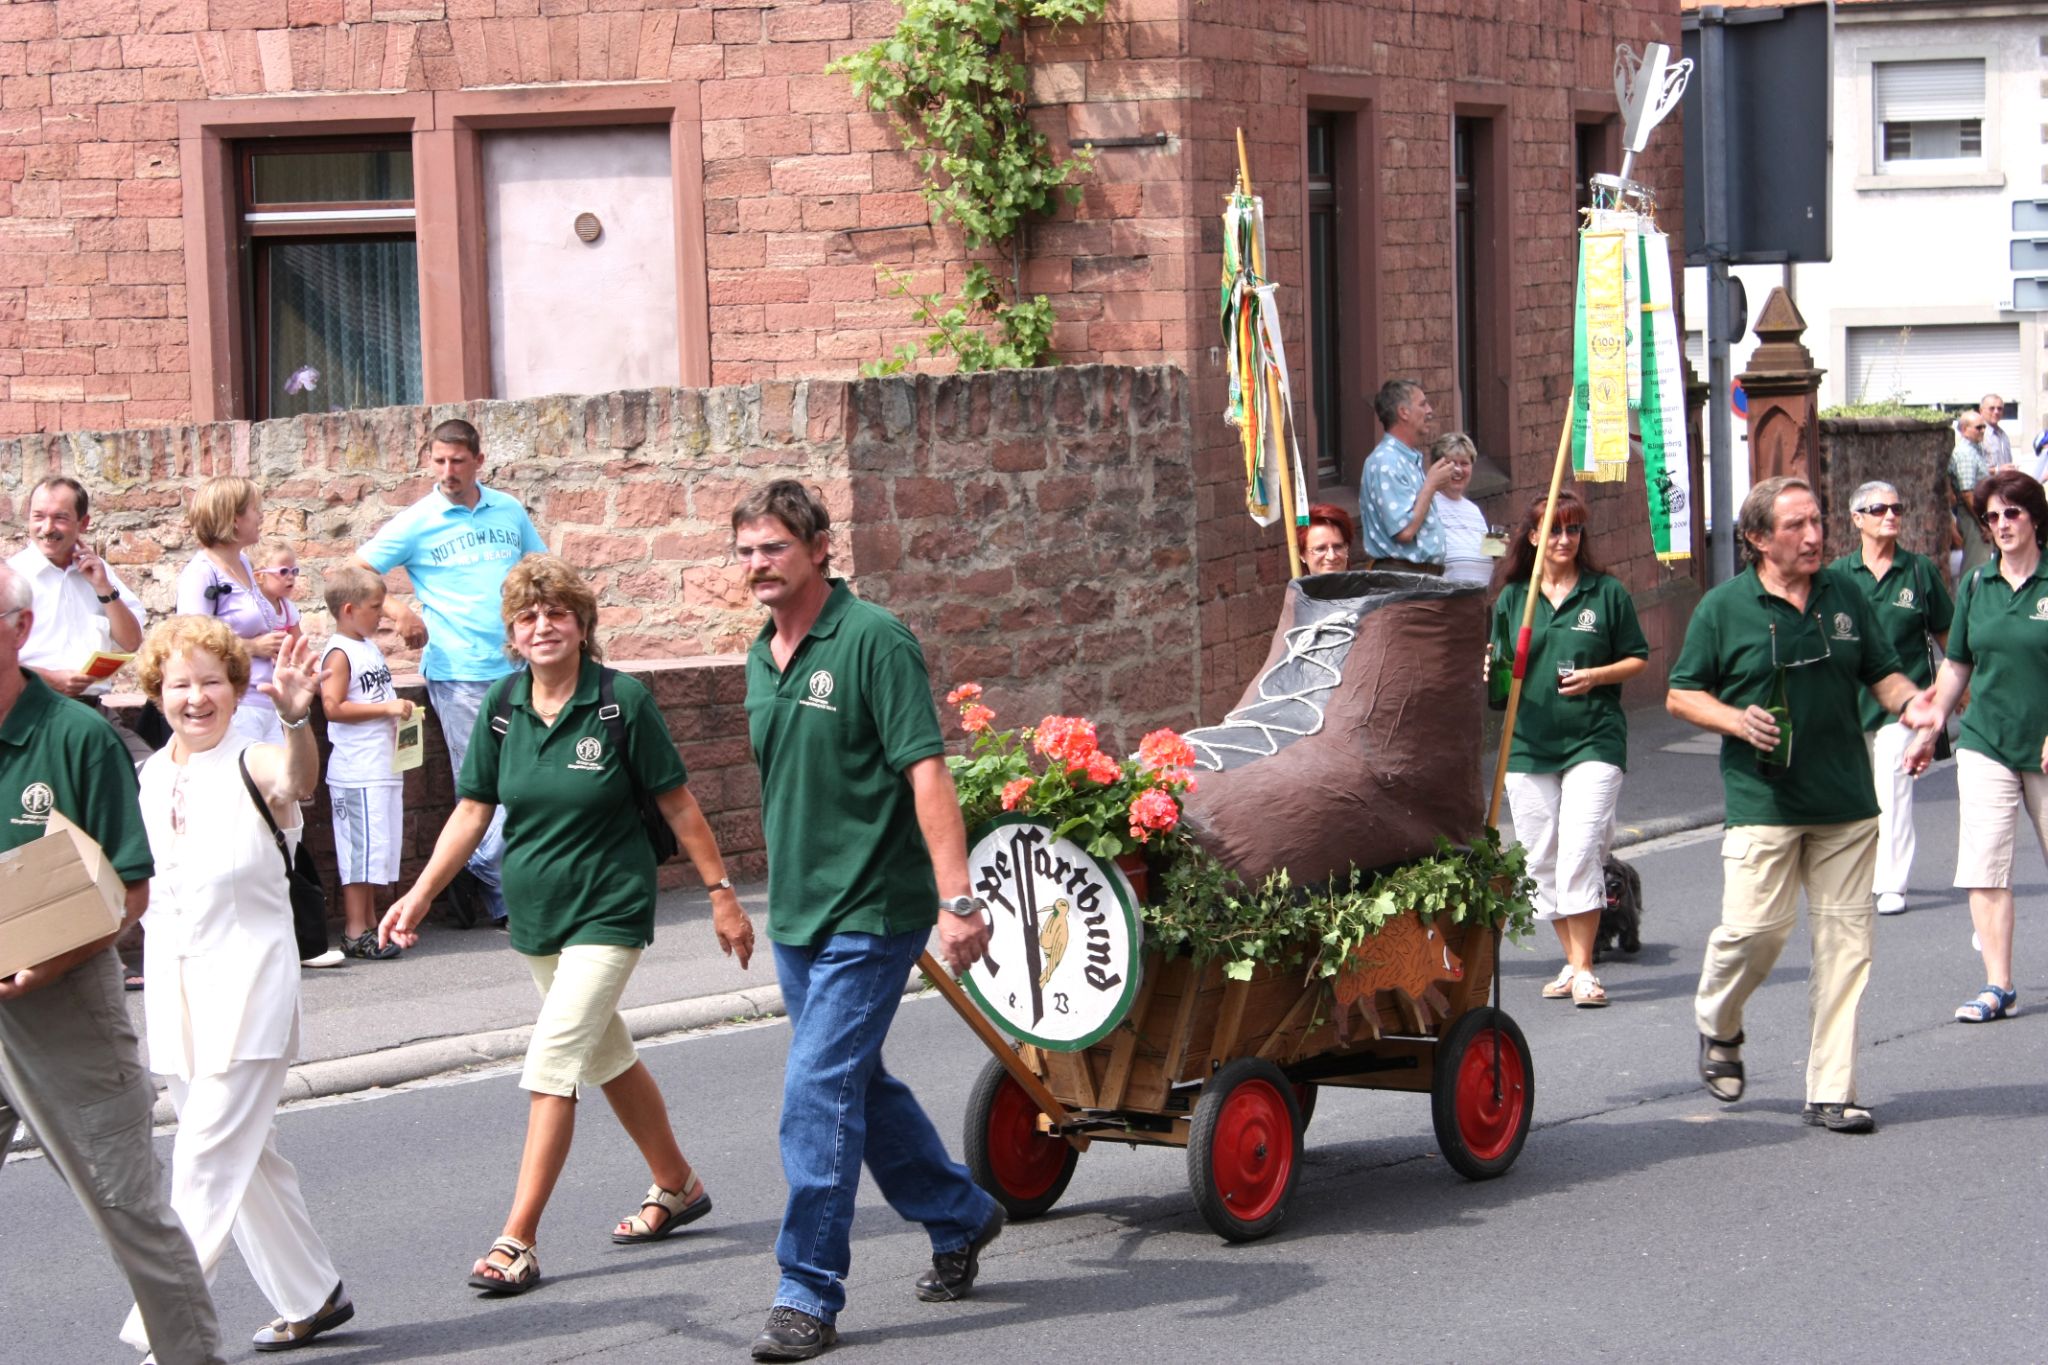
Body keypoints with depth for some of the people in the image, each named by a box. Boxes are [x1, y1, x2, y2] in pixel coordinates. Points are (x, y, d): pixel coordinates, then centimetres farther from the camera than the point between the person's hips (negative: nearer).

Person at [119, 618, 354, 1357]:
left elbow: (297, 778, -34)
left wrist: (296, 720, -54)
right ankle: (310, 1298, 26)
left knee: (207, 1161, -11)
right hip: (174, 993, 7)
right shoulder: (143, 781, 9)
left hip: (247, 987, -7)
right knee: (245, 1154, 14)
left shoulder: (253, 764, -9)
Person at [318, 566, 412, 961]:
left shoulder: (371, 647, 16)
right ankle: (355, 932, -3)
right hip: (357, 770, -9)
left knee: (379, 847, 12)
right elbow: (334, 707, -21)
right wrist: (386, 708, -20)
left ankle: (369, 922, 19)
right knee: (360, 848, -6)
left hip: (384, 764, 9)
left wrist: (399, 710, 11)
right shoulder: (339, 653, -12)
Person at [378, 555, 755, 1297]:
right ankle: (677, 1187, 38)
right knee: (606, 1054, 18)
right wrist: (421, 894, -4)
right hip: (535, 912, 6)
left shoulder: (623, 701, -12)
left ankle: (518, 1241, -14)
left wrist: (721, 892, -4)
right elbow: (473, 810, 4)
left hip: (608, 910, -6)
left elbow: (677, 803, -6)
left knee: (553, 1058, -15)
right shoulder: (502, 705, 0)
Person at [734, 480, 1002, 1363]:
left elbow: (926, 772, -19)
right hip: (796, 912, 8)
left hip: (870, 912, -8)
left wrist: (957, 899, -25)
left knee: (817, 1092, -10)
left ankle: (809, 1294, -3)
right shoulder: (762, 656, 10)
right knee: (857, 1084, 17)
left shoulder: (873, 641, -14)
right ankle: (960, 1217, 36)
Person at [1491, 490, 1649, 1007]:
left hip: (1593, 738, -3)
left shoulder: (1607, 592, 3)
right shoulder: (1511, 598, 9)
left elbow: (1637, 658, 7)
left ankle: (1584, 971, -9)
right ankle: (1572, 962, 21)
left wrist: (1597, 676, -10)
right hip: (1528, 745, 3)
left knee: (1580, 853, -13)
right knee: (1542, 861, 6)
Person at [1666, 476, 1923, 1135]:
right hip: (1762, 802, -3)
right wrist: (1736, 720, -13)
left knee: (1845, 941, 0)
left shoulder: (1846, 597, 9)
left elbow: (1882, 673, 16)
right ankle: (1718, 1026, 22)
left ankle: (1831, 1092, 7)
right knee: (1755, 929, -10)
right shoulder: (1724, 607, 0)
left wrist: (1911, 702, -6)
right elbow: (1681, 695, 4)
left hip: (1847, 806, 3)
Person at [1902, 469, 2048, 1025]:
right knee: (1984, 867, -5)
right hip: (1985, 744, 3)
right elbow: (1957, 666, 17)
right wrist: (1930, 727, 17)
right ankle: (1998, 987, -1)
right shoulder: (1976, 586, 7)